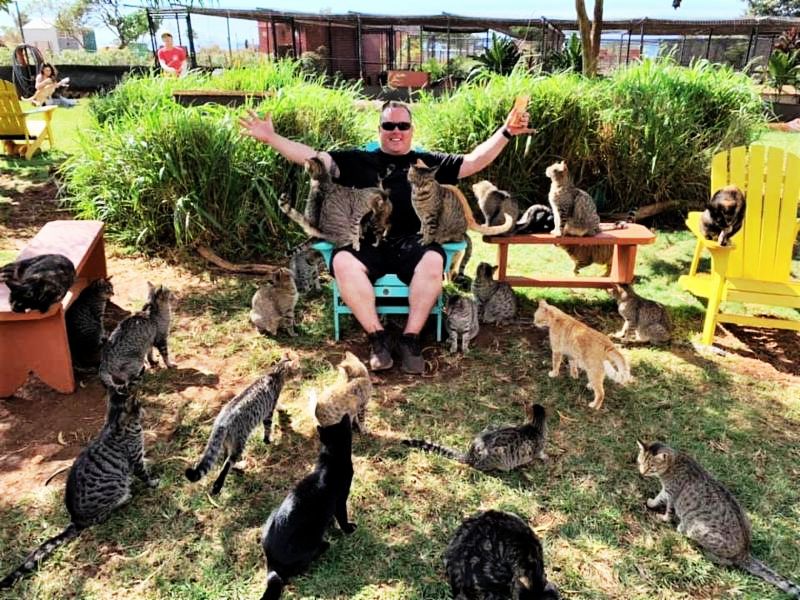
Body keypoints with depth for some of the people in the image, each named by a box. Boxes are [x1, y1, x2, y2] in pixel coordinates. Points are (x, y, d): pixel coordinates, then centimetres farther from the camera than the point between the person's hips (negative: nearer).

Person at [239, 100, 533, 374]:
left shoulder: (428, 162, 21)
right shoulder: (358, 160, 19)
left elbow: (473, 161, 15)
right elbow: (314, 157, 11)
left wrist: (505, 132, 5)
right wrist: (271, 137, 2)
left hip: (412, 242, 0)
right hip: (366, 243, 0)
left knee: (434, 261, -34)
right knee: (342, 262, -32)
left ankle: (410, 339, -21)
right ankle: (377, 337, -20)